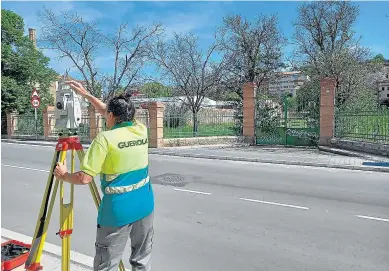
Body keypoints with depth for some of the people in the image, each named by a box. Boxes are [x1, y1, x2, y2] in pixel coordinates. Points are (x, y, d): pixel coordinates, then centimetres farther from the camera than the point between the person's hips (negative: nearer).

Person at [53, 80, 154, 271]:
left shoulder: (105, 138, -14)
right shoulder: (141, 130, 3)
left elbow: (85, 178, -14)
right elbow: (113, 113, 18)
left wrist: (63, 176, 6)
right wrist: (85, 94, 24)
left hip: (118, 211, -5)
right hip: (145, 206, 6)